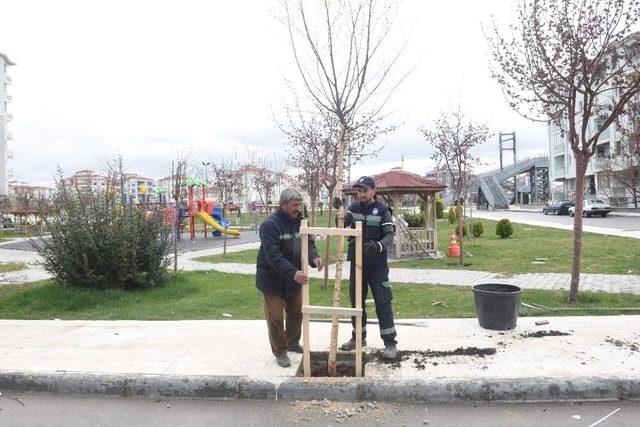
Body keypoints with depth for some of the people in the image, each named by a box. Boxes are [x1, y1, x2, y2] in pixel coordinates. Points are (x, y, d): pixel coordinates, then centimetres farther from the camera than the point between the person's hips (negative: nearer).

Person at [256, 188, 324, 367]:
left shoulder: (300, 220, -1)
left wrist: (314, 257, -20)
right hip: (273, 279, -6)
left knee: (296, 312, 19)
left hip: (295, 277, 7)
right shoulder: (270, 224, -22)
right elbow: (273, 256, -28)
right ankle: (279, 351, 21)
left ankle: (292, 343, 40)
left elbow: (308, 243, 2)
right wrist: (292, 273, -35)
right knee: (275, 317, 3)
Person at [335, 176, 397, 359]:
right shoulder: (354, 208, 6)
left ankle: (390, 343, 6)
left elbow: (390, 235, -13)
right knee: (356, 301, 13)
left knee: (383, 302, -3)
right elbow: (342, 224, -7)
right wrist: (339, 211, -26)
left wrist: (378, 245, -33)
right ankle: (358, 337, 28)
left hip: (377, 264, -4)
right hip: (357, 263, 5)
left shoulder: (382, 210, -6)